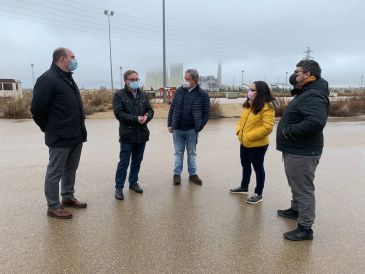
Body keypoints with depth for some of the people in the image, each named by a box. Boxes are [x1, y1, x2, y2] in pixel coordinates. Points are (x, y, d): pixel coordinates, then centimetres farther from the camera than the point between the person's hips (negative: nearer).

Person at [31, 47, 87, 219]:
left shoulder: (68, 78, 15)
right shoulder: (48, 79, -14)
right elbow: (37, 108, -16)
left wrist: (78, 126, 14)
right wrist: (48, 128, -3)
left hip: (76, 135, 9)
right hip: (60, 138, -9)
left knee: (71, 169, 18)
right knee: (55, 172, 4)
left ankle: (68, 197, 34)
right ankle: (53, 207, 17)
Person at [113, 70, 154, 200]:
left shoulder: (143, 95, 11)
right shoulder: (119, 95, -4)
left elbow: (150, 110, 7)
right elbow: (119, 113, -14)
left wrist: (146, 117, -16)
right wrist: (136, 118, -21)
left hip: (142, 134, 5)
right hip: (127, 134, -5)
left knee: (137, 161, 15)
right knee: (124, 162, 0)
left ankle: (133, 182, 30)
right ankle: (119, 187, 12)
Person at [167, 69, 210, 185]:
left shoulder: (203, 94, -6)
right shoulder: (179, 91, 1)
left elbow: (206, 113, -3)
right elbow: (172, 108, 6)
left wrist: (198, 128, -9)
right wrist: (170, 124, 0)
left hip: (192, 130, -1)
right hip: (177, 129, 2)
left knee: (192, 153, 13)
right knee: (178, 152, 11)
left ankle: (192, 174, 26)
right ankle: (177, 174, 22)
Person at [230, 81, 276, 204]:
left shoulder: (267, 107, -19)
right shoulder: (248, 104, 9)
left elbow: (267, 127, -26)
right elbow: (242, 119, 16)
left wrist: (249, 136, -24)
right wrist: (239, 131, -2)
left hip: (257, 145, -8)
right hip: (244, 143, 9)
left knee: (258, 168, 6)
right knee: (245, 166, 22)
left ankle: (258, 194, 22)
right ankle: (244, 187, 41)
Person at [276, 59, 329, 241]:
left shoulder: (314, 96, -23)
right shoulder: (306, 92, 11)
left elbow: (316, 122, -37)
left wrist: (288, 131, -27)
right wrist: (295, 78, 9)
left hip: (302, 153, -11)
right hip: (294, 150, 11)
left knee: (304, 189, -1)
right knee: (296, 185, 26)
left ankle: (305, 228, 11)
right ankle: (296, 210, 45)